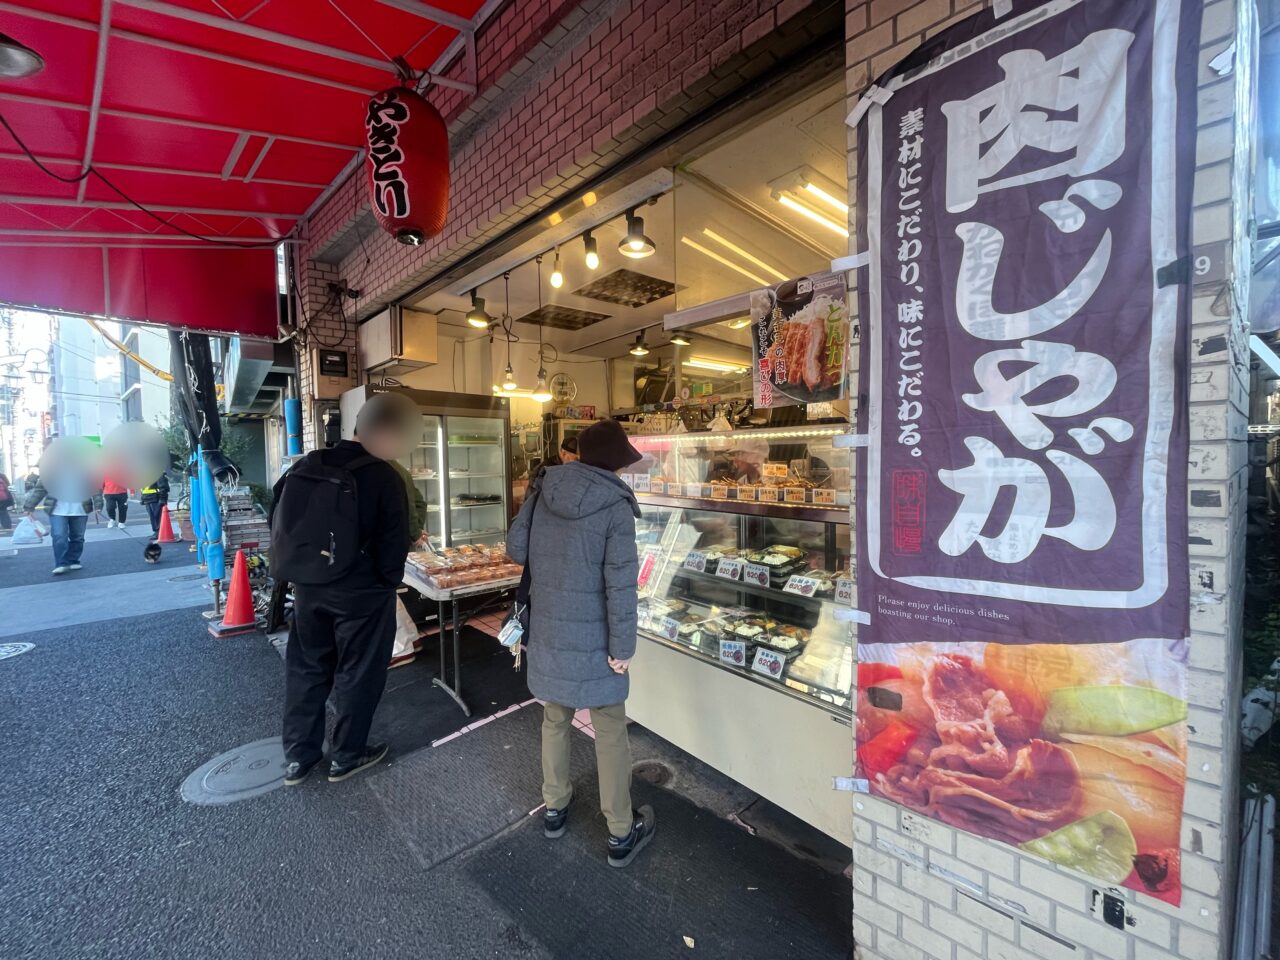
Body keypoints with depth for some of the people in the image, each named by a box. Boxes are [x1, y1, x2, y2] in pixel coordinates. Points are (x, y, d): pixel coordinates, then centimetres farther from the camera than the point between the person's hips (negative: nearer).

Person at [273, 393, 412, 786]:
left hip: (308, 587, 6)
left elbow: (279, 516, 9)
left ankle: (297, 757, 31)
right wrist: (389, 581, 0)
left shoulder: (308, 464, 2)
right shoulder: (384, 476, -17)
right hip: (361, 590, -6)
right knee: (357, 672, 10)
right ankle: (347, 756, 26)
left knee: (306, 668, 19)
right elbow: (395, 540, -16)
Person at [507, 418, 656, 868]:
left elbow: (515, 548, 2)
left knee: (555, 719, 24)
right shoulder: (616, 505, -18)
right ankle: (621, 834, 29)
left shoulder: (544, 490, -4)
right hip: (592, 639, -5)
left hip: (547, 631, 5)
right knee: (610, 732, 12)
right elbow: (620, 582, -20)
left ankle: (554, 808, 43)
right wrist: (623, 646, -11)